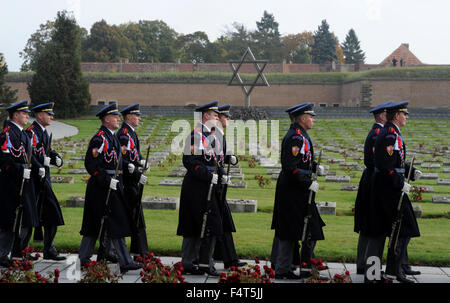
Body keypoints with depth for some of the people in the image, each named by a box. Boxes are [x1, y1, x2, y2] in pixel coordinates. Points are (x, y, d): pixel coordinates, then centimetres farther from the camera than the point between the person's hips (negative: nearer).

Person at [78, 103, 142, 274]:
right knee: (116, 223, -9)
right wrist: (107, 181, -23)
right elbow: (90, 164, -20)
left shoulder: (112, 137, 16)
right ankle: (125, 262, -7)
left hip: (112, 184, 10)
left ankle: (84, 258, 22)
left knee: (95, 224, 14)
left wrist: (118, 181, 18)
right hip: (102, 186, -10)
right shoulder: (100, 138, -15)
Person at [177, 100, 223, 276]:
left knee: (194, 227, 11)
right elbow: (190, 161, -20)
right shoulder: (196, 134, -13)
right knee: (211, 225, -9)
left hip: (207, 185, 10)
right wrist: (209, 176, -21)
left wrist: (219, 175, 11)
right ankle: (205, 263, -3)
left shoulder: (210, 134, 17)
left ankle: (189, 263, 16)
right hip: (198, 187, -10)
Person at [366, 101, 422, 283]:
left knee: (379, 230, 12)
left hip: (380, 187, 11)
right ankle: (398, 268, 0)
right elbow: (386, 166, -23)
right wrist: (400, 183, -20)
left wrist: (411, 171, 12)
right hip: (389, 187, -11)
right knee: (405, 228, -4)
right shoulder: (391, 135, -16)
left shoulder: (390, 132, 17)